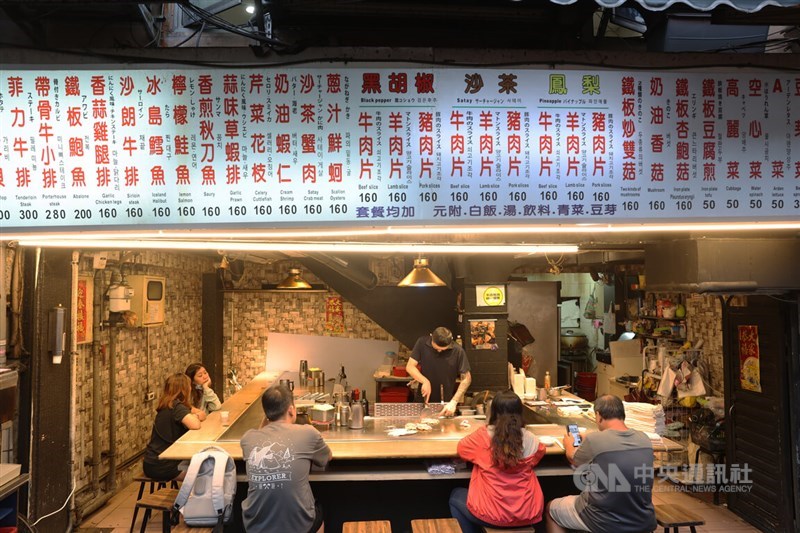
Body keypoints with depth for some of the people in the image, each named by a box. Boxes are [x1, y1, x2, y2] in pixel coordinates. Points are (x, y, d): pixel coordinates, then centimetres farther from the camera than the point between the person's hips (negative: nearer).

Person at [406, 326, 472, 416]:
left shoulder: (458, 351, -18)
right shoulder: (422, 343, -13)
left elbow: (466, 378, -12)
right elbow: (410, 367, -9)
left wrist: (454, 402, -21)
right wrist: (425, 381, -25)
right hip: (423, 400, 1)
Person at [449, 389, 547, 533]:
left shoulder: (483, 436, -14)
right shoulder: (531, 439, -6)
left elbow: (461, 448, 6)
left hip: (492, 514, -3)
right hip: (528, 514, 4)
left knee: (456, 496, 26)